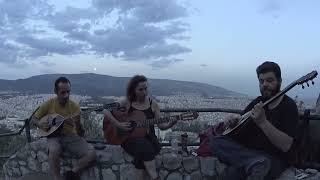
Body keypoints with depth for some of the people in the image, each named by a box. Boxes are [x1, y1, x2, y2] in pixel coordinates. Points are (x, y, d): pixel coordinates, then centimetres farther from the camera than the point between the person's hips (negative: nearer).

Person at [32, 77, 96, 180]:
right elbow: (34, 119, 12)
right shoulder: (48, 104, -2)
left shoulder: (74, 106, -3)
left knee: (91, 154, -23)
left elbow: (80, 134, -5)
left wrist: (78, 124, -27)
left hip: (71, 136, 1)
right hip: (54, 136, -1)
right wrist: (39, 123, -11)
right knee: (54, 150, -38)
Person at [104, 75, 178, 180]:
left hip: (148, 137, 1)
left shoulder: (153, 104, 3)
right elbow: (106, 111, -5)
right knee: (143, 146, -34)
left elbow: (161, 125, 1)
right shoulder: (126, 103, -1)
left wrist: (170, 124, -20)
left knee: (142, 153, -33)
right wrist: (118, 124, -15)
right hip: (129, 138, -1)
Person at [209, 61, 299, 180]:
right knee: (216, 142, -19)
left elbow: (286, 146, -21)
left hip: (276, 159, -9)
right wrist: (233, 122, -8)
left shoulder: (288, 106, -9)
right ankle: (256, 164, -31)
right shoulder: (258, 102, 10)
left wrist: (263, 122, -31)